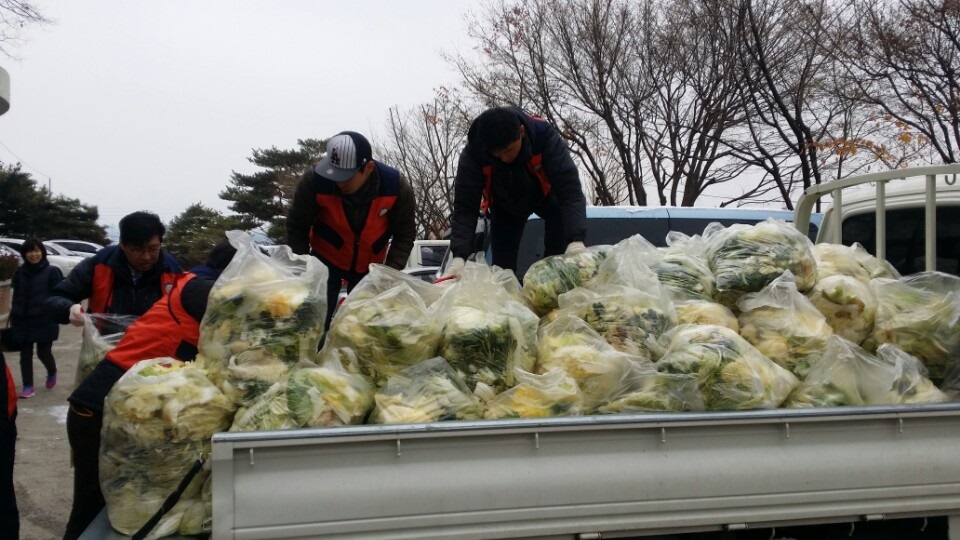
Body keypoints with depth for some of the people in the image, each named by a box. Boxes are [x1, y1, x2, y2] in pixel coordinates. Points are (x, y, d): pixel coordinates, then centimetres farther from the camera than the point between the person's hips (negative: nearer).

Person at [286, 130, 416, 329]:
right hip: (325, 259, -1)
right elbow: (297, 227, -14)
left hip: (370, 265, 1)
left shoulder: (396, 186, -26)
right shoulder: (314, 180, -30)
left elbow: (404, 235, -11)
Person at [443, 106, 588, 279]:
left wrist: (576, 240, -58)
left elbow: (570, 189, -43)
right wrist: (459, 255, -49)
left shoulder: (544, 136, -39)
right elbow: (465, 207, -33)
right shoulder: (473, 153, -36)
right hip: (505, 205, 1)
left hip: (545, 196, -1)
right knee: (502, 263, -7)